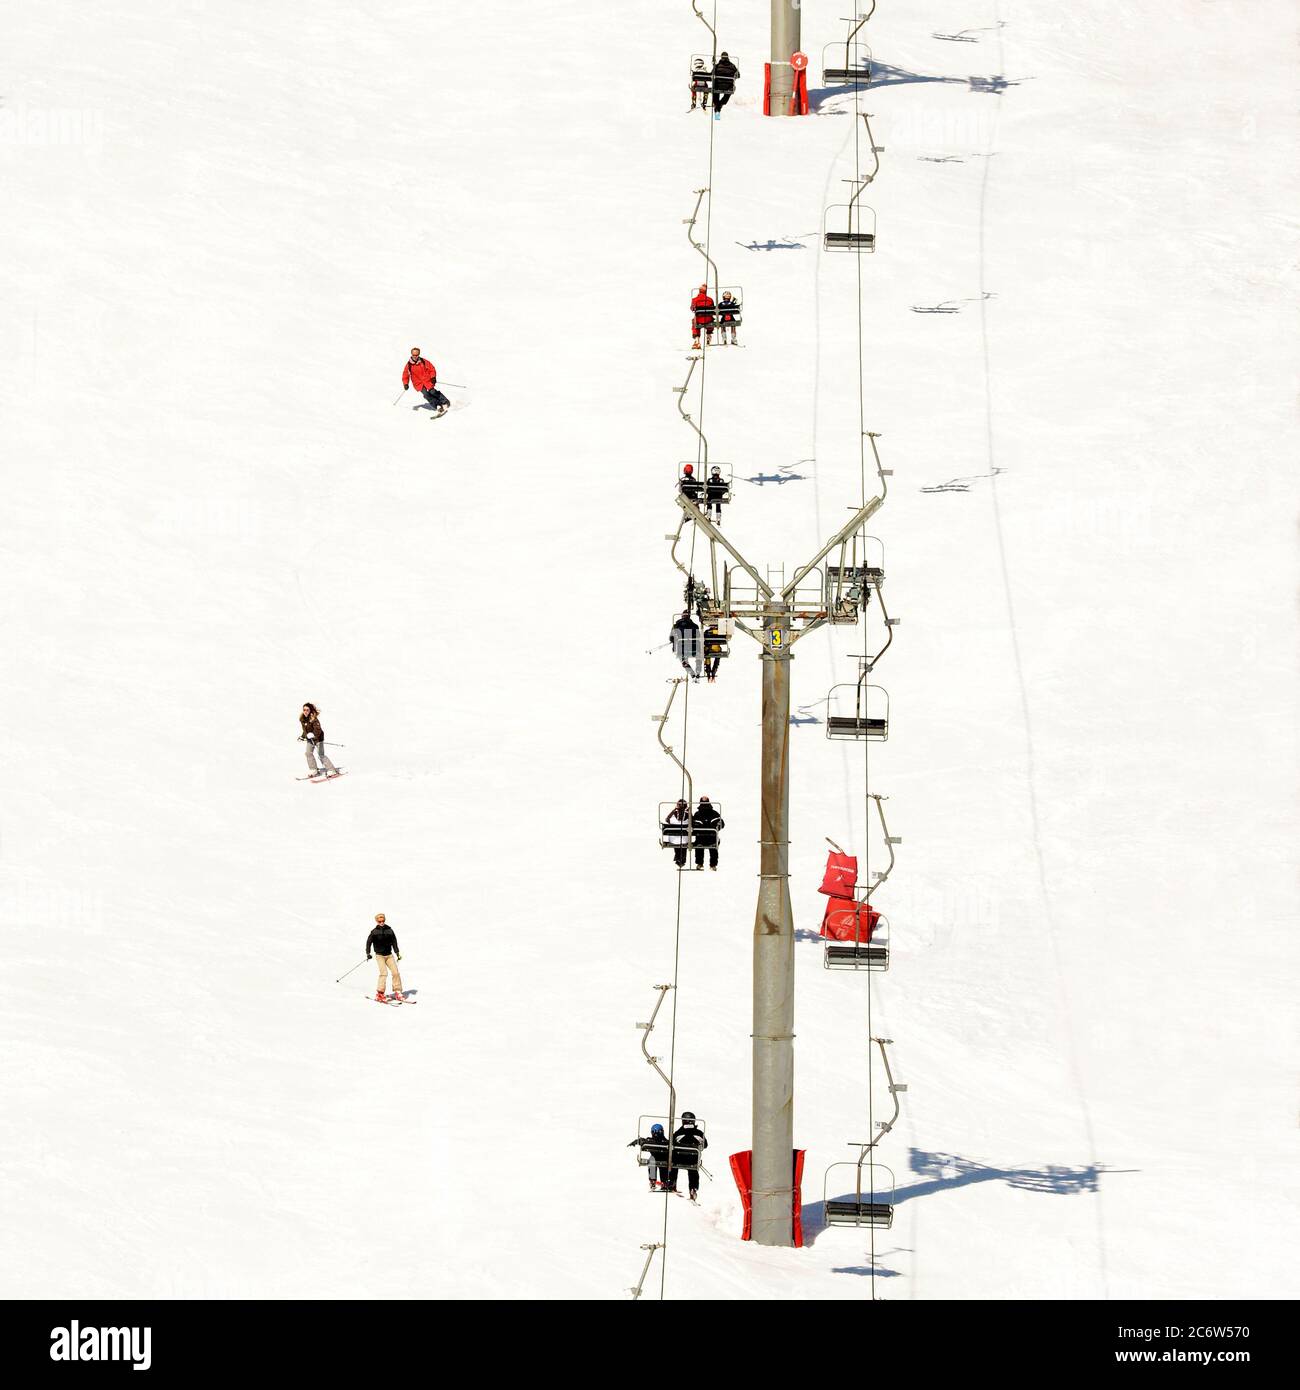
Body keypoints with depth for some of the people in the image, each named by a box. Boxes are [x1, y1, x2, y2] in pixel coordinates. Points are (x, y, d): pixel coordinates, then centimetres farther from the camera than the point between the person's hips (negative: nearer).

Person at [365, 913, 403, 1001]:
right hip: (379, 955, -3)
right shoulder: (374, 932, -4)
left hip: (389, 955, 3)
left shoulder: (389, 930, 3)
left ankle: (397, 992, 4)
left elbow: (394, 941, 11)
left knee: (395, 972, -6)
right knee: (384, 973, -18)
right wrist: (368, 953, -7)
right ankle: (379, 993, -13)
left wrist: (397, 952, 9)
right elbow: (369, 942, 2)